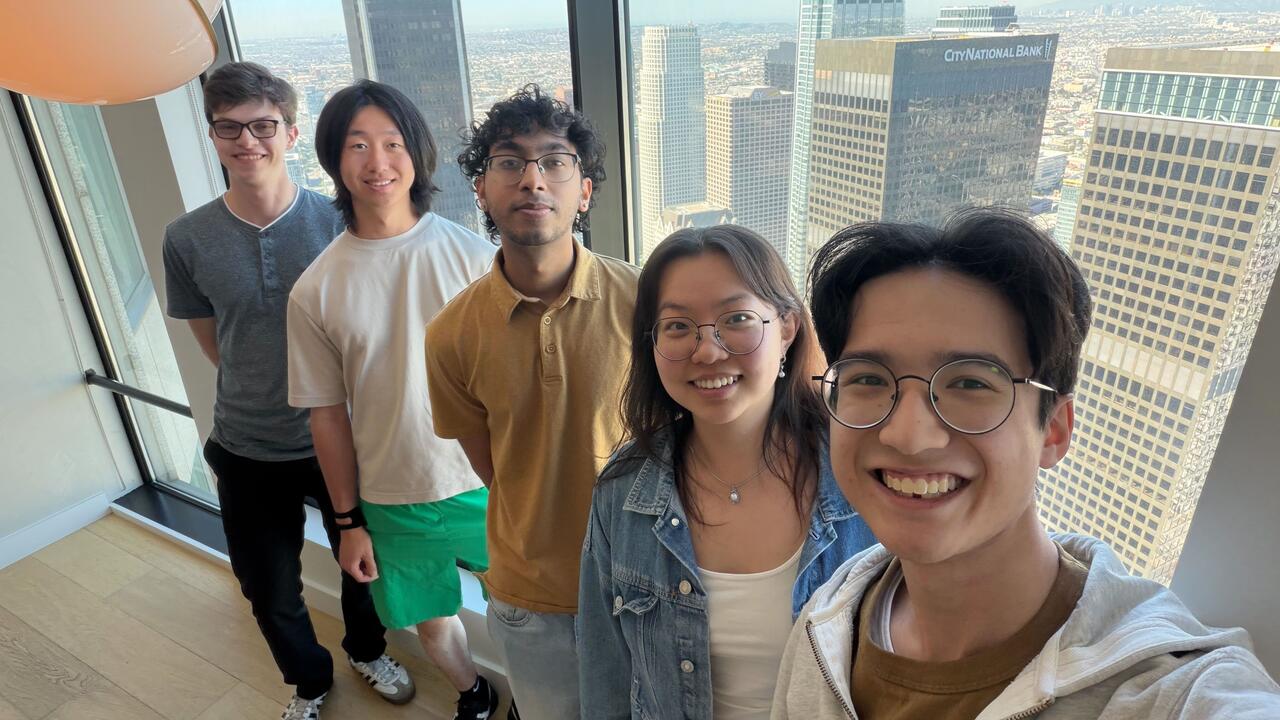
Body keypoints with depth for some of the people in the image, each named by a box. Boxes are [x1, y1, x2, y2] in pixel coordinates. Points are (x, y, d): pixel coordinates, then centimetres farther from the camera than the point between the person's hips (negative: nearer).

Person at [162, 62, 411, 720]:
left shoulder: (337, 220, -13)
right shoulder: (186, 239, -9)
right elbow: (215, 346, 4)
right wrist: (265, 390, 0)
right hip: (248, 450, 1)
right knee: (270, 590, 18)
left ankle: (367, 650, 52)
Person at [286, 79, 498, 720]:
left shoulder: (471, 254, -10)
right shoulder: (315, 290, -7)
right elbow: (328, 413, 0)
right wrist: (348, 521, 4)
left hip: (486, 483, -1)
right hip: (393, 499, 2)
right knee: (431, 622, 22)